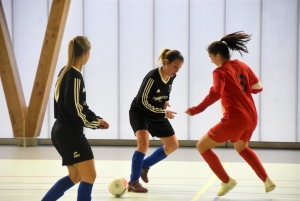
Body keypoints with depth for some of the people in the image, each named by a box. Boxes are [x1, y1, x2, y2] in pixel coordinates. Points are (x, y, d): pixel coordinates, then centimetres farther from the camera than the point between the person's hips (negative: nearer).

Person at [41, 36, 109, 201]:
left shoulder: (65, 72, 11)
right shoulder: (75, 76, -17)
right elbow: (74, 109, -21)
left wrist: (96, 118, 8)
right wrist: (95, 123, -8)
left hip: (62, 132, 10)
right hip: (70, 134, -10)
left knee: (75, 177, 19)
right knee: (89, 176, -6)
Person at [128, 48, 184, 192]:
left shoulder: (171, 77, -8)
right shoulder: (152, 77, -29)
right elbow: (143, 102, -25)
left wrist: (166, 102, -6)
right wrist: (164, 113, -29)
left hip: (157, 114, 8)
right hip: (139, 112, -7)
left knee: (173, 145, 9)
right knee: (143, 143, -28)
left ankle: (144, 165, 26)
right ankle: (133, 182, -19)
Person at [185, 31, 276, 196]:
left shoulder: (220, 72, -11)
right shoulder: (242, 66, 10)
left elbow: (215, 94, -28)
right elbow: (258, 87, 16)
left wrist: (196, 110, -29)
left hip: (235, 119, -8)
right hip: (251, 117, 8)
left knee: (202, 146, 6)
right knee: (241, 147, 36)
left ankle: (227, 181, 7)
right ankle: (267, 181, 30)